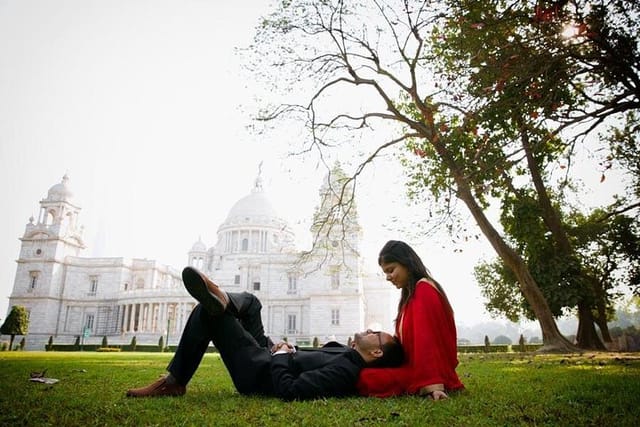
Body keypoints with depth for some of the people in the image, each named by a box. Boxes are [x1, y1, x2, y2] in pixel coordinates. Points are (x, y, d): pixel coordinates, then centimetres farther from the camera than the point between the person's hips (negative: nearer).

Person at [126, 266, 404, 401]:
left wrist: (280, 355, -16)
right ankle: (223, 302, -18)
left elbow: (289, 390, -32)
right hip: (269, 359, 9)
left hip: (257, 374, -9)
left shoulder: (344, 371, -25)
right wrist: (288, 351, 0)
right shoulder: (346, 354, 6)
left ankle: (174, 382, 2)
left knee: (205, 313, -12)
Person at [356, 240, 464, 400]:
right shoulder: (411, 294, 18)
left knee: (362, 377, -23)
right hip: (415, 366, 10)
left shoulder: (423, 289, -13)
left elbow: (427, 339, -22)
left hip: (424, 372, -10)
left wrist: (433, 384, -26)